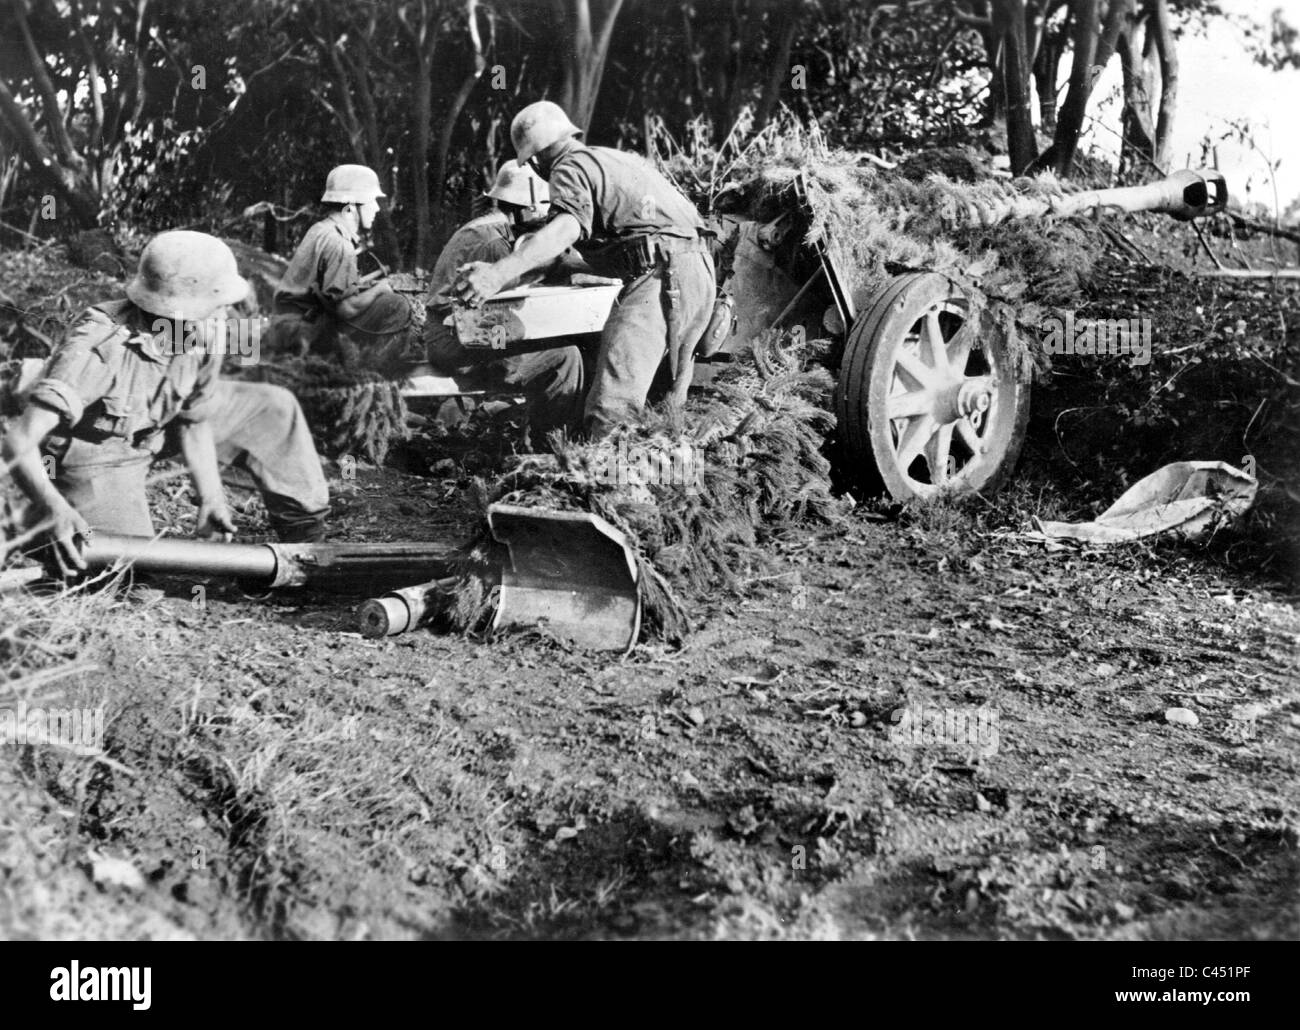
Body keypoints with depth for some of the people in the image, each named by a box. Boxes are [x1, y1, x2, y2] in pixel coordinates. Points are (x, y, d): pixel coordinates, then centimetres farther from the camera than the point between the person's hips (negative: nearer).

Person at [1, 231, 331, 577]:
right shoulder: (99, 350, -40)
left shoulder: (205, 331, -21)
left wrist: (210, 497, -13)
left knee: (272, 407, 1)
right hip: (95, 453, -6)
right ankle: (37, 523, 10)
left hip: (157, 425, 7)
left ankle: (307, 531, 13)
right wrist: (52, 507, -61)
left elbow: (195, 419, -5)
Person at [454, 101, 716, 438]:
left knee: (614, 398, -20)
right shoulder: (618, 157, 26)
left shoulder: (571, 167, -3)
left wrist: (499, 272, -35)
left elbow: (565, 228, -23)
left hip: (661, 272, -10)